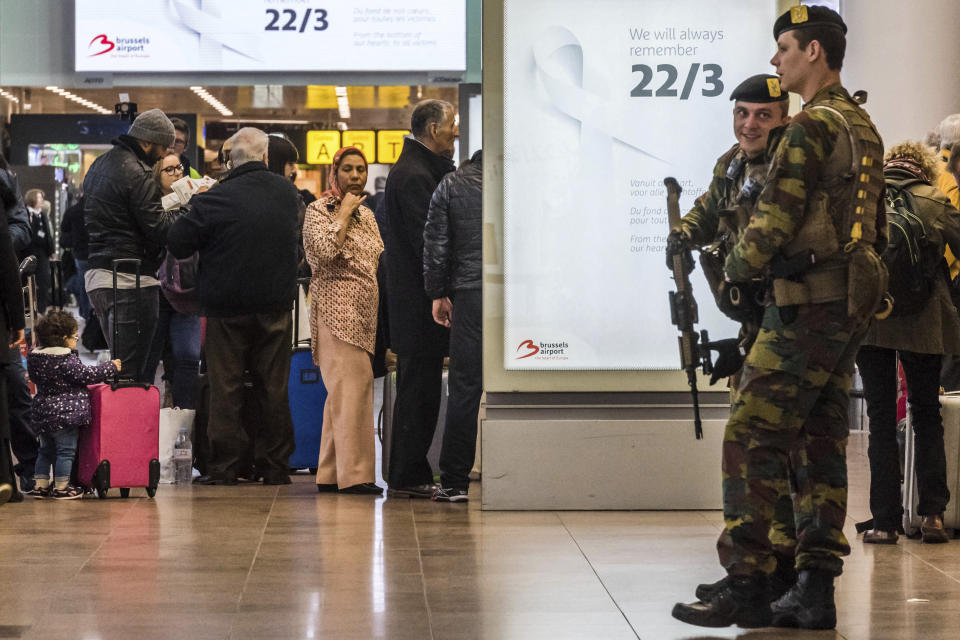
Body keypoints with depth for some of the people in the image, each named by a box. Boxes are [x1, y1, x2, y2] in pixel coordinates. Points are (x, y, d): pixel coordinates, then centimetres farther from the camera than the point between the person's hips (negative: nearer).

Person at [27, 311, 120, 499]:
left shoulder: (35, 357, 5)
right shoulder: (67, 360, -17)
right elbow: (87, 375, -16)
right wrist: (110, 368, -5)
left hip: (41, 413, 8)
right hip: (66, 412, -8)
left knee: (46, 450, 18)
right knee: (66, 450, 1)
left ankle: (40, 485, 20)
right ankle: (61, 487, 4)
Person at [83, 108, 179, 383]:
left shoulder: (99, 165, 18)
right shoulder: (137, 173, -13)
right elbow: (159, 229, -17)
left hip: (96, 276, 9)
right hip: (130, 280, -9)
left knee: (118, 365, 13)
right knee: (131, 372, -8)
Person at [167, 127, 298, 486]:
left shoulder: (215, 199, -14)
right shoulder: (288, 192, -1)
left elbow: (177, 245, -9)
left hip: (227, 307, -3)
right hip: (276, 303, 3)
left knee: (225, 387, 4)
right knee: (274, 388, 10)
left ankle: (224, 465, 5)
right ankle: (276, 466, 13)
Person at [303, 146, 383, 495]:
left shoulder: (367, 214, 20)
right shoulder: (319, 210, -2)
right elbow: (326, 250, -20)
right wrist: (344, 211, -11)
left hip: (363, 314, 8)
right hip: (337, 308, -8)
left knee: (342, 392, 8)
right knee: (351, 386, -15)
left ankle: (331, 473, 10)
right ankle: (354, 472, -15)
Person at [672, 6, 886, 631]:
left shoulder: (812, 126, -14)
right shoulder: (864, 127, 16)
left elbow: (775, 222, -16)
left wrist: (736, 268, 1)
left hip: (807, 307, -10)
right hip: (854, 304, 10)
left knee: (751, 440, -6)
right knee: (821, 444, 10)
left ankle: (746, 587, -6)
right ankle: (816, 590, 10)